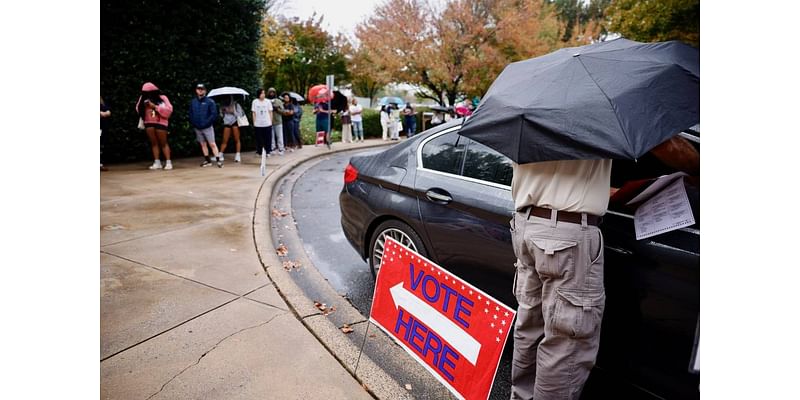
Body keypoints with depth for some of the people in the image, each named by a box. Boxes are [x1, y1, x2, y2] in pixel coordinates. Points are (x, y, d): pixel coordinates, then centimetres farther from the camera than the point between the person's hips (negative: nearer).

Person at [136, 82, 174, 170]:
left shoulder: (162, 98, -2)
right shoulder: (144, 99, 11)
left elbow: (168, 110, -13)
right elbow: (139, 110, 11)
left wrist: (155, 106, -16)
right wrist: (144, 106, -8)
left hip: (160, 122, -4)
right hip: (149, 123, 4)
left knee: (163, 142, -2)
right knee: (153, 143, 6)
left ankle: (168, 162, 1)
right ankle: (157, 162, 9)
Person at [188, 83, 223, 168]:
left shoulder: (210, 101, -4)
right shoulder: (193, 102, 8)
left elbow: (214, 114, -9)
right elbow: (190, 114, 13)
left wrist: (206, 123, -15)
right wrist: (193, 123, -1)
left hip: (207, 127, -5)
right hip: (197, 128, 5)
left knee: (212, 144, -9)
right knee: (203, 144, 10)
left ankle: (218, 160, -8)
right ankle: (207, 160, 18)